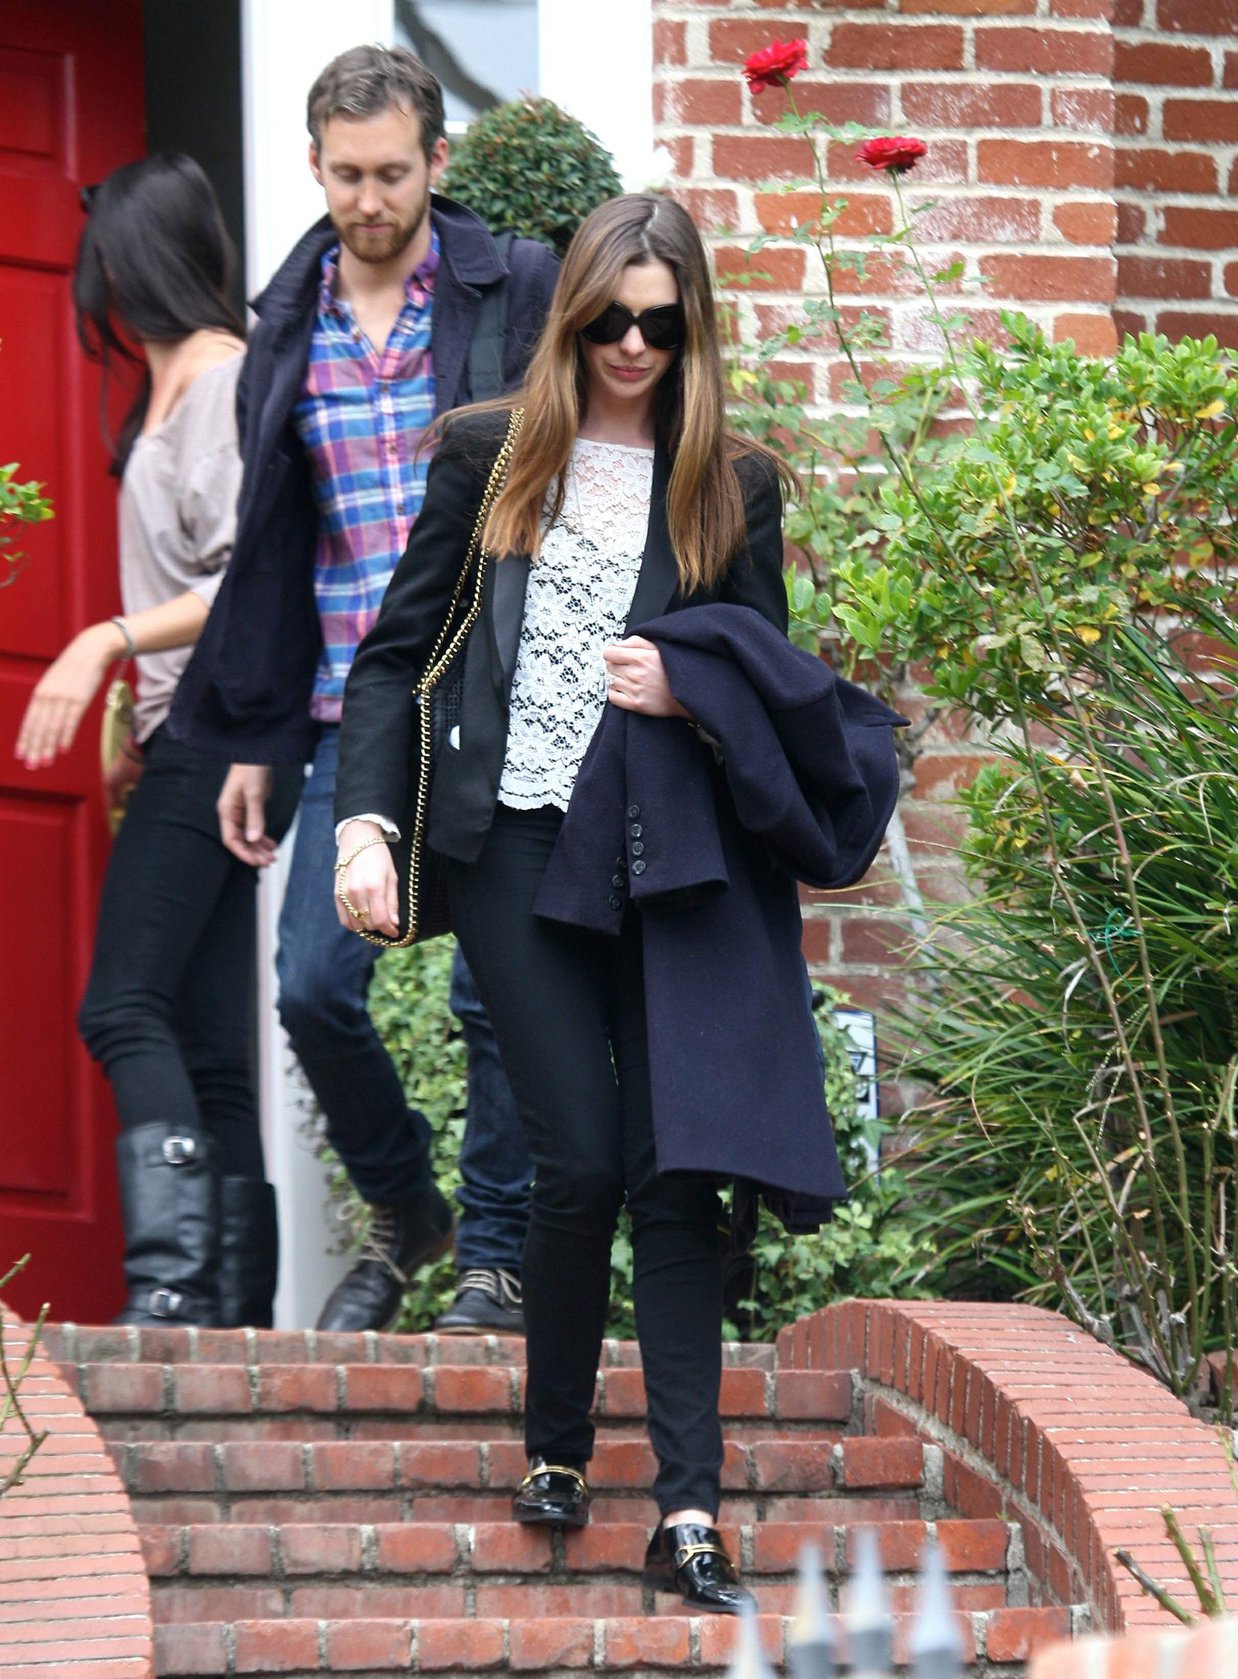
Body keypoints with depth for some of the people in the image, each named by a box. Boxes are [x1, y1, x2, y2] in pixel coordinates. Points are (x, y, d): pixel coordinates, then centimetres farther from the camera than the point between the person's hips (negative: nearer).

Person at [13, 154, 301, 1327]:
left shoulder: (225, 380, -8)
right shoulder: (172, 389, 19)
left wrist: (109, 641, -21)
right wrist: (136, 724, 17)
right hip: (188, 739, 9)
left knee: (123, 1006, -18)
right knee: (205, 1050, 4)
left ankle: (172, 1281, -26)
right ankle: (236, 1307, 1)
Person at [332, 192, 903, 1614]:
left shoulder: (732, 485, 10)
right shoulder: (492, 456, 7)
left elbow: (773, 679, 16)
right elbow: (394, 653, 8)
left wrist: (690, 688, -6)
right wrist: (365, 821, -5)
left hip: (668, 855, 1)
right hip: (516, 851, -1)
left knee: (677, 1172, -5)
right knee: (582, 1160, -8)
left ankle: (688, 1516, -7)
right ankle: (554, 1452, 14)